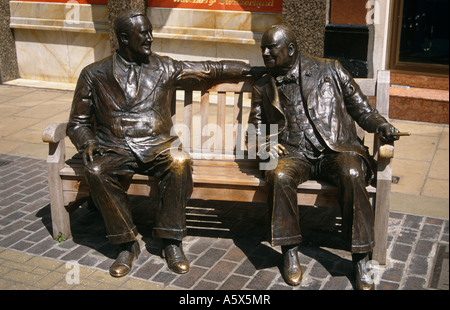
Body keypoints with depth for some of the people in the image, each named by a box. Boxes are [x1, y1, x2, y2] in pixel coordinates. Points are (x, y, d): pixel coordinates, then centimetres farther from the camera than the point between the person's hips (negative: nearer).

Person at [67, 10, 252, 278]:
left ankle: (171, 241, -18)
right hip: (115, 149, 0)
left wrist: (254, 69, 15)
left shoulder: (165, 68, 10)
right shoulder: (95, 75, 7)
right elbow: (78, 122, 11)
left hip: (157, 145, 1)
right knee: (97, 172, -33)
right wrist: (88, 143, -10)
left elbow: (211, 69, 17)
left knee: (180, 163, -33)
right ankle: (127, 244, -15)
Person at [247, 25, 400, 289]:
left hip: (337, 149, -1)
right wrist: (265, 144, 1)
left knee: (352, 174, -34)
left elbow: (361, 109, 13)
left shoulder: (330, 71, 11)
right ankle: (290, 253, -16)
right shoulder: (263, 88, 18)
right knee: (280, 176, -33)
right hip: (295, 154, 2)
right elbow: (256, 128, 24)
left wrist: (382, 126, -6)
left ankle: (361, 261, -23)